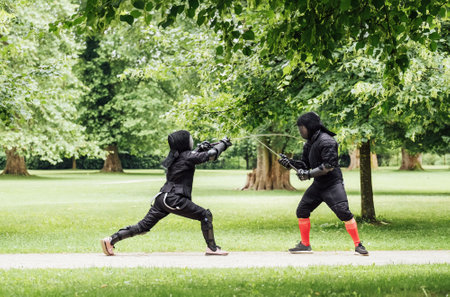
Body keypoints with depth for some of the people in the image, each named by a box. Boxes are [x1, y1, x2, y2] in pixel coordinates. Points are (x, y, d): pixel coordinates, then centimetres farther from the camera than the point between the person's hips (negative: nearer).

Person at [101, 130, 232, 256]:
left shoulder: (174, 156, 15)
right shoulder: (187, 157, -8)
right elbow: (211, 154, -9)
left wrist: (200, 149, 20)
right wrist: (223, 143, 7)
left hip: (162, 198, 8)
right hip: (174, 200, -8)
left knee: (143, 226, 9)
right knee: (205, 215, 1)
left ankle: (110, 240, 3)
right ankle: (212, 248, 0)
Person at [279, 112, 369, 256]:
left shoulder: (326, 141, -18)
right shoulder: (309, 144, 9)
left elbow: (329, 166, -23)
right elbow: (305, 164, 17)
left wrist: (308, 173, -24)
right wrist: (290, 162, 1)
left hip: (333, 184, -9)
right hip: (318, 185, 9)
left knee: (343, 212, -19)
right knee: (302, 210, 7)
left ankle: (358, 245, -12)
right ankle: (305, 245, 18)